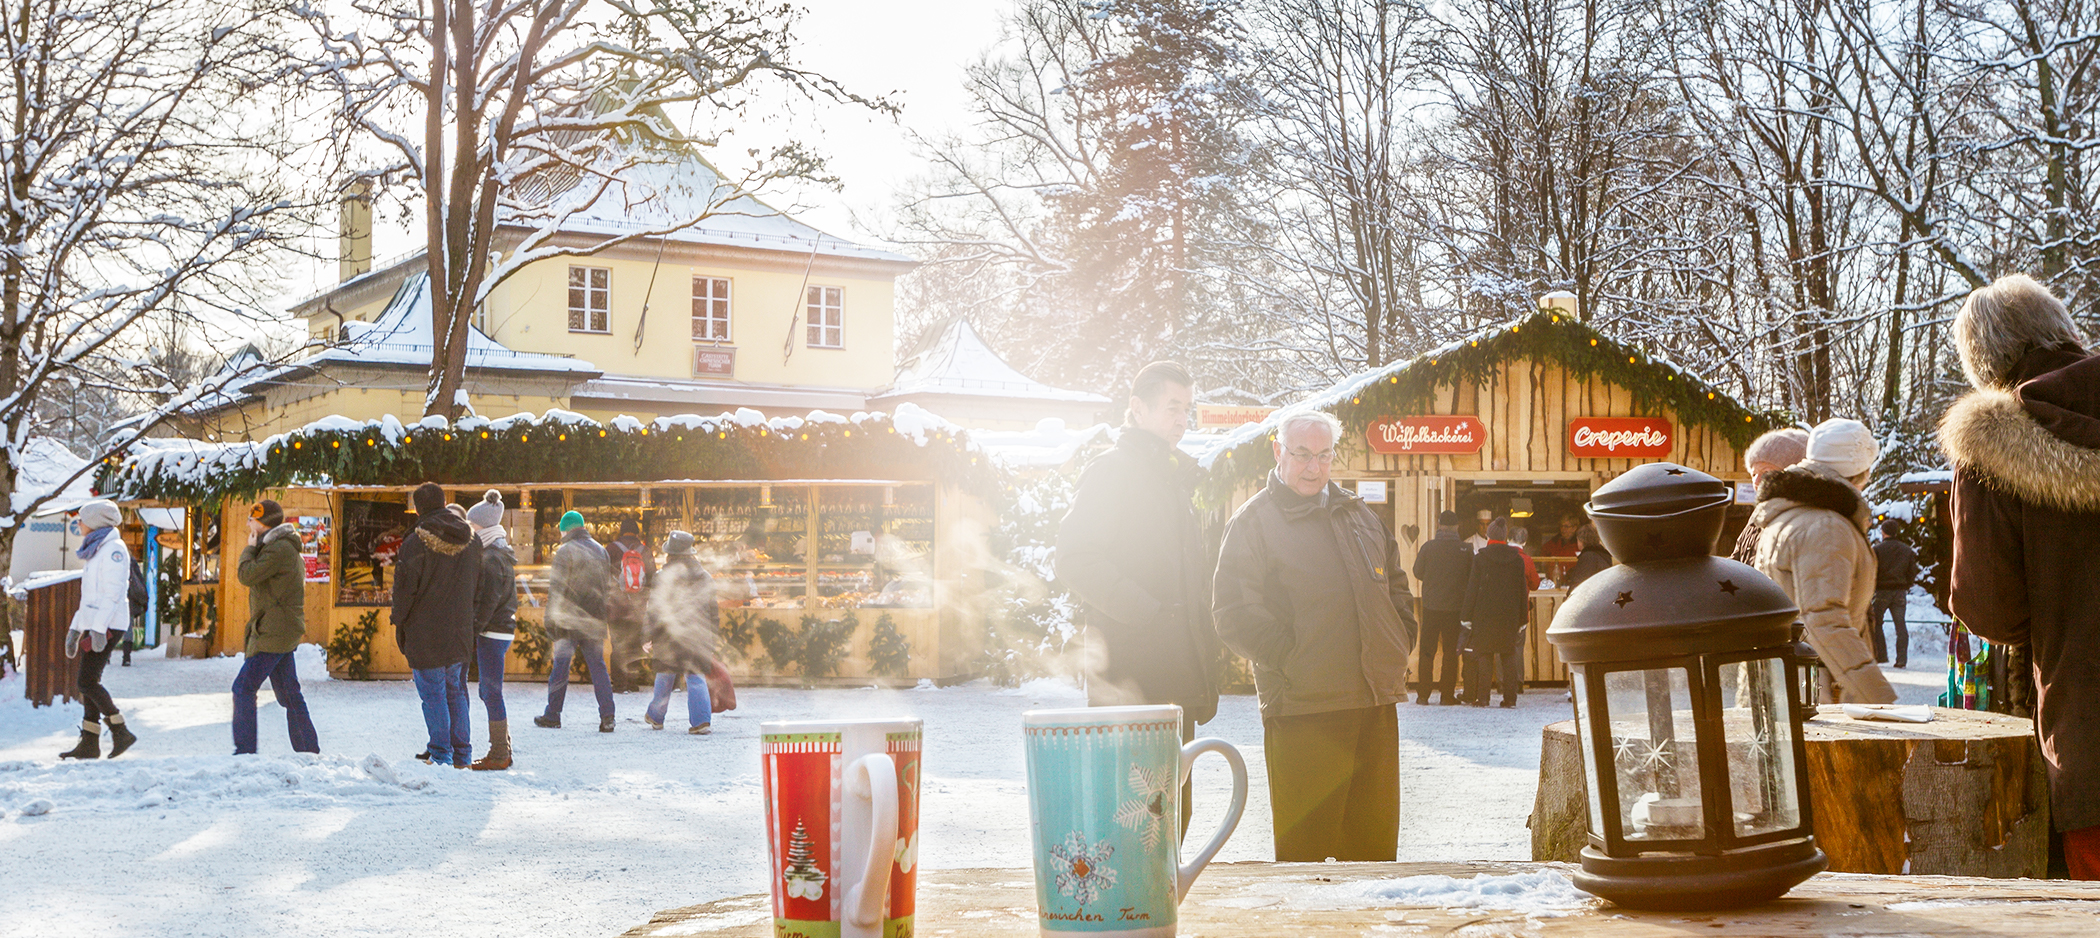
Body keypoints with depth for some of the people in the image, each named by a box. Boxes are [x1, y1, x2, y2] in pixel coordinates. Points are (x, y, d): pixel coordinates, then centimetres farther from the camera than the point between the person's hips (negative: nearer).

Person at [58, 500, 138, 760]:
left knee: (87, 681, -13)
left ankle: (121, 732, -8)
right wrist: (75, 628, 24)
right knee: (87, 683, 6)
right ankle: (89, 744, 7)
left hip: (107, 626, -10)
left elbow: (113, 591, -18)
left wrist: (99, 628, -25)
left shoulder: (113, 548, -9)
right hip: (92, 626, 10)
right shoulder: (96, 551, 22)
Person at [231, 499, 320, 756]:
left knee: (244, 687, -8)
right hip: (282, 633, 10)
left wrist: (250, 547, -5)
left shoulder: (279, 549, -14)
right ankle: (308, 749, 14)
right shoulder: (286, 548, 19)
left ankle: (244, 750, -7)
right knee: (289, 694, 12)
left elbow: (247, 575, -18)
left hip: (274, 633, -10)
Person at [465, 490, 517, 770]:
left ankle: (499, 756, -1)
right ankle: (502, 750, 19)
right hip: (503, 630, 10)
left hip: (493, 632, -10)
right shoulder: (501, 554, 16)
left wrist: (472, 634, -17)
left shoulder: (492, 558, -15)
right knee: (489, 692, 14)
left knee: (491, 693, -5)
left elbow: (487, 602, -19)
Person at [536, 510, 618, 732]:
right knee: (598, 666, 5)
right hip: (595, 620, 5)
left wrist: (551, 622, -9)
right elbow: (608, 587, 16)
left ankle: (552, 716, 11)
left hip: (570, 620, -5)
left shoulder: (565, 551, -7)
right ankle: (607, 716, -3)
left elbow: (556, 589, -11)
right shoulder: (600, 550, 12)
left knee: (560, 666, 4)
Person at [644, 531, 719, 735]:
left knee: (664, 677, 12)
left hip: (670, 635, -3)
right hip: (699, 636, 3)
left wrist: (652, 637, -4)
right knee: (696, 678, 3)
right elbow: (714, 611, 12)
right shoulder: (705, 577, 8)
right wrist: (711, 634, 20)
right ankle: (702, 721, -10)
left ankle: (656, 717, 29)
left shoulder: (663, 576, -7)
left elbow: (656, 610, -9)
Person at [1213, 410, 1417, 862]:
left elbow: (1395, 584, 29)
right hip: (1302, 708, -6)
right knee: (1306, 841, -4)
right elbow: (1235, 617, -9)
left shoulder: (1358, 515, 18)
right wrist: (1293, 659, -13)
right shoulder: (1252, 522, -2)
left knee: (1376, 836, 12)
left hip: (1376, 702, 6)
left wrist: (1399, 644, 14)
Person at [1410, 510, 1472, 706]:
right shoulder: (1465, 549, -7)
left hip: (1431, 607, 0)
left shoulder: (1428, 547, -7)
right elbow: (1472, 577, 3)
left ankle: (1423, 694, 7)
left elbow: (1418, 573, 3)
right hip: (1455, 607, 0)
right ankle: (1446, 695, 6)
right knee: (1451, 650, 7)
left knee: (1427, 650, 8)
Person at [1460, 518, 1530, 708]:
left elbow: (1472, 588, -5)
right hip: (1510, 615, 2)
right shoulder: (1518, 559, 4)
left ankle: (1481, 697, -3)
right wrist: (1522, 618, 12)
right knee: (1509, 654, 7)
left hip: (1484, 614, -2)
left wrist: (1467, 615, 0)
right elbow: (1523, 590, 6)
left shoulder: (1480, 558, -5)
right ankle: (1510, 697, 4)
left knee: (1484, 656, 1)